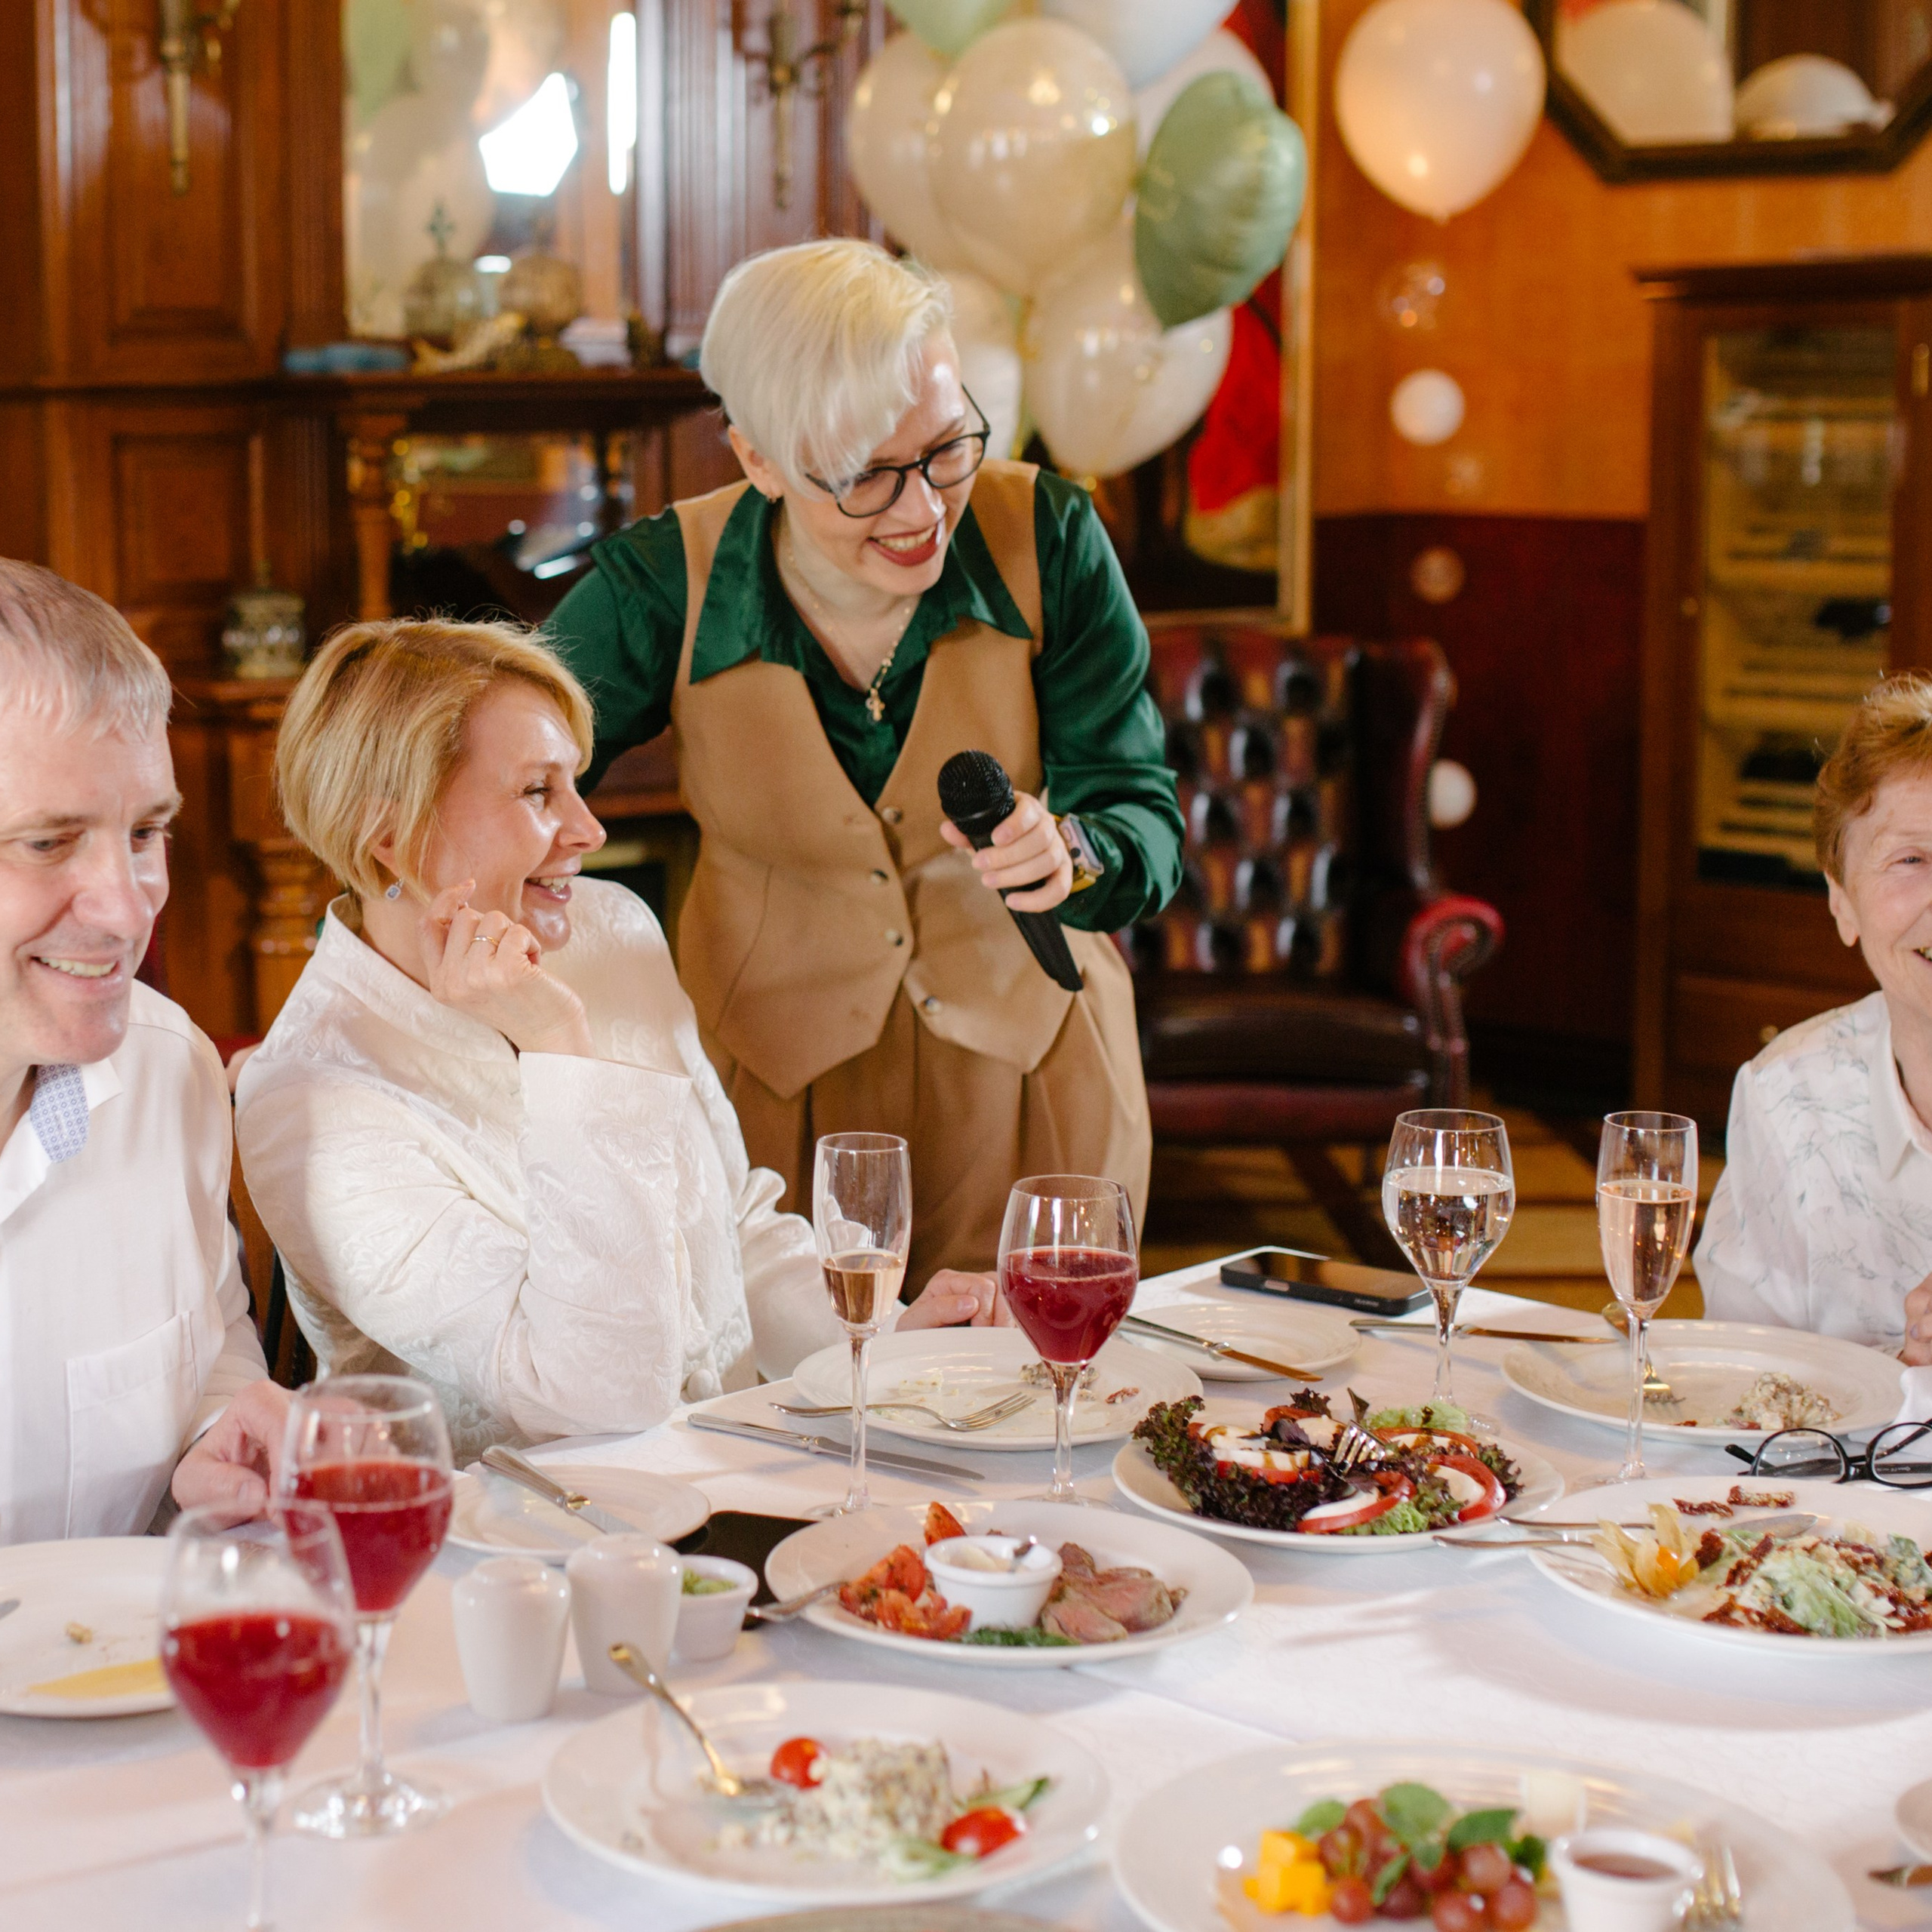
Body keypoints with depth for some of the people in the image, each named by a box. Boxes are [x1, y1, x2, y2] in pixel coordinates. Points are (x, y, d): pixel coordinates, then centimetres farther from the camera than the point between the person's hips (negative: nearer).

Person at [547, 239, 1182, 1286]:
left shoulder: (1047, 539, -16)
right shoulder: (663, 588, -16)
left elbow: (1146, 828, -13)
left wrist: (1071, 855, -35)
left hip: (1025, 1067, 1)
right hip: (773, 1087, 0)